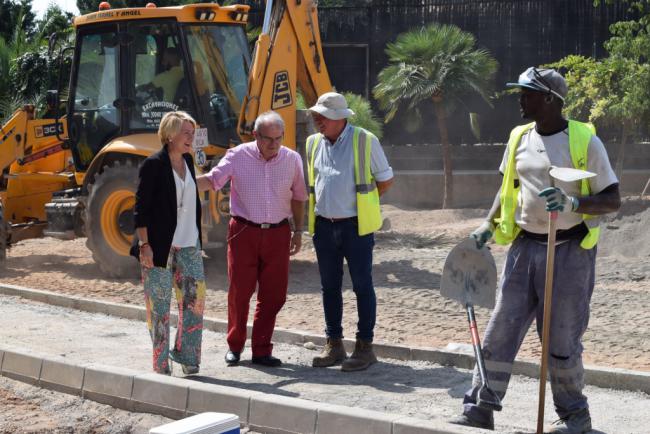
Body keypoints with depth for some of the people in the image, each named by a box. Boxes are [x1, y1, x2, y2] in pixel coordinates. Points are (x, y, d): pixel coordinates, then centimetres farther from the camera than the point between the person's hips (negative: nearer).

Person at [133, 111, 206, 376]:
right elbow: (141, 207, -12)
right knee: (159, 304, 2)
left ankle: (185, 354, 15)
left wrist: (197, 237, 18)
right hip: (160, 245, -6)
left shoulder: (188, 161, 10)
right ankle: (161, 364, 10)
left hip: (188, 244, 7)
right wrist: (144, 244, -17)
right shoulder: (154, 165, -11)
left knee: (195, 297, 3)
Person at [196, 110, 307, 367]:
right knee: (240, 291, 2)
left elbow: (298, 198, 13)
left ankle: (261, 350, 14)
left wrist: (298, 231, 13)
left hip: (278, 233, 2)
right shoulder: (237, 156, -4)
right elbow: (213, 180, -11)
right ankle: (234, 346, 18)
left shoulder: (292, 159, 4)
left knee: (273, 295, 3)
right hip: (244, 231, -2)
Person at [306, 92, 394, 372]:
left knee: (362, 286, 0)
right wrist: (325, 204, 13)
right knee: (329, 286, 9)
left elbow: (385, 180, 3)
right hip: (324, 226, 5)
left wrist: (360, 201, 4)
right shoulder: (314, 143, 9)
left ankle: (365, 346, 7)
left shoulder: (365, 141, -5)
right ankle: (333, 345, 17)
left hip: (356, 226, -5)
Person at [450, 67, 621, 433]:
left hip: (569, 251, -5)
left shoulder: (585, 140, -9)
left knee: (562, 341, 3)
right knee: (500, 331, 3)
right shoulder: (519, 138, 7)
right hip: (525, 248, 5)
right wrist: (489, 225, 9)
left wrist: (573, 203, -26)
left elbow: (613, 200, -9)